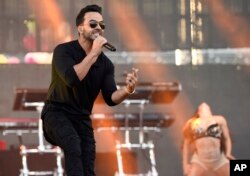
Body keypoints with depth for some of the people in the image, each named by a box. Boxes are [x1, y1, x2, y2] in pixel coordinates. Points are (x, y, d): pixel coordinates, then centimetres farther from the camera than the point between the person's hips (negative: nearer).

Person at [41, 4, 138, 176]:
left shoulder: (105, 63, 0)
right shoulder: (64, 51, -13)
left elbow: (111, 98, -9)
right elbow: (72, 79, -31)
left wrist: (127, 90, -31)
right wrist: (94, 53, -26)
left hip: (82, 118, 5)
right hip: (57, 113, -5)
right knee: (73, 145, -36)